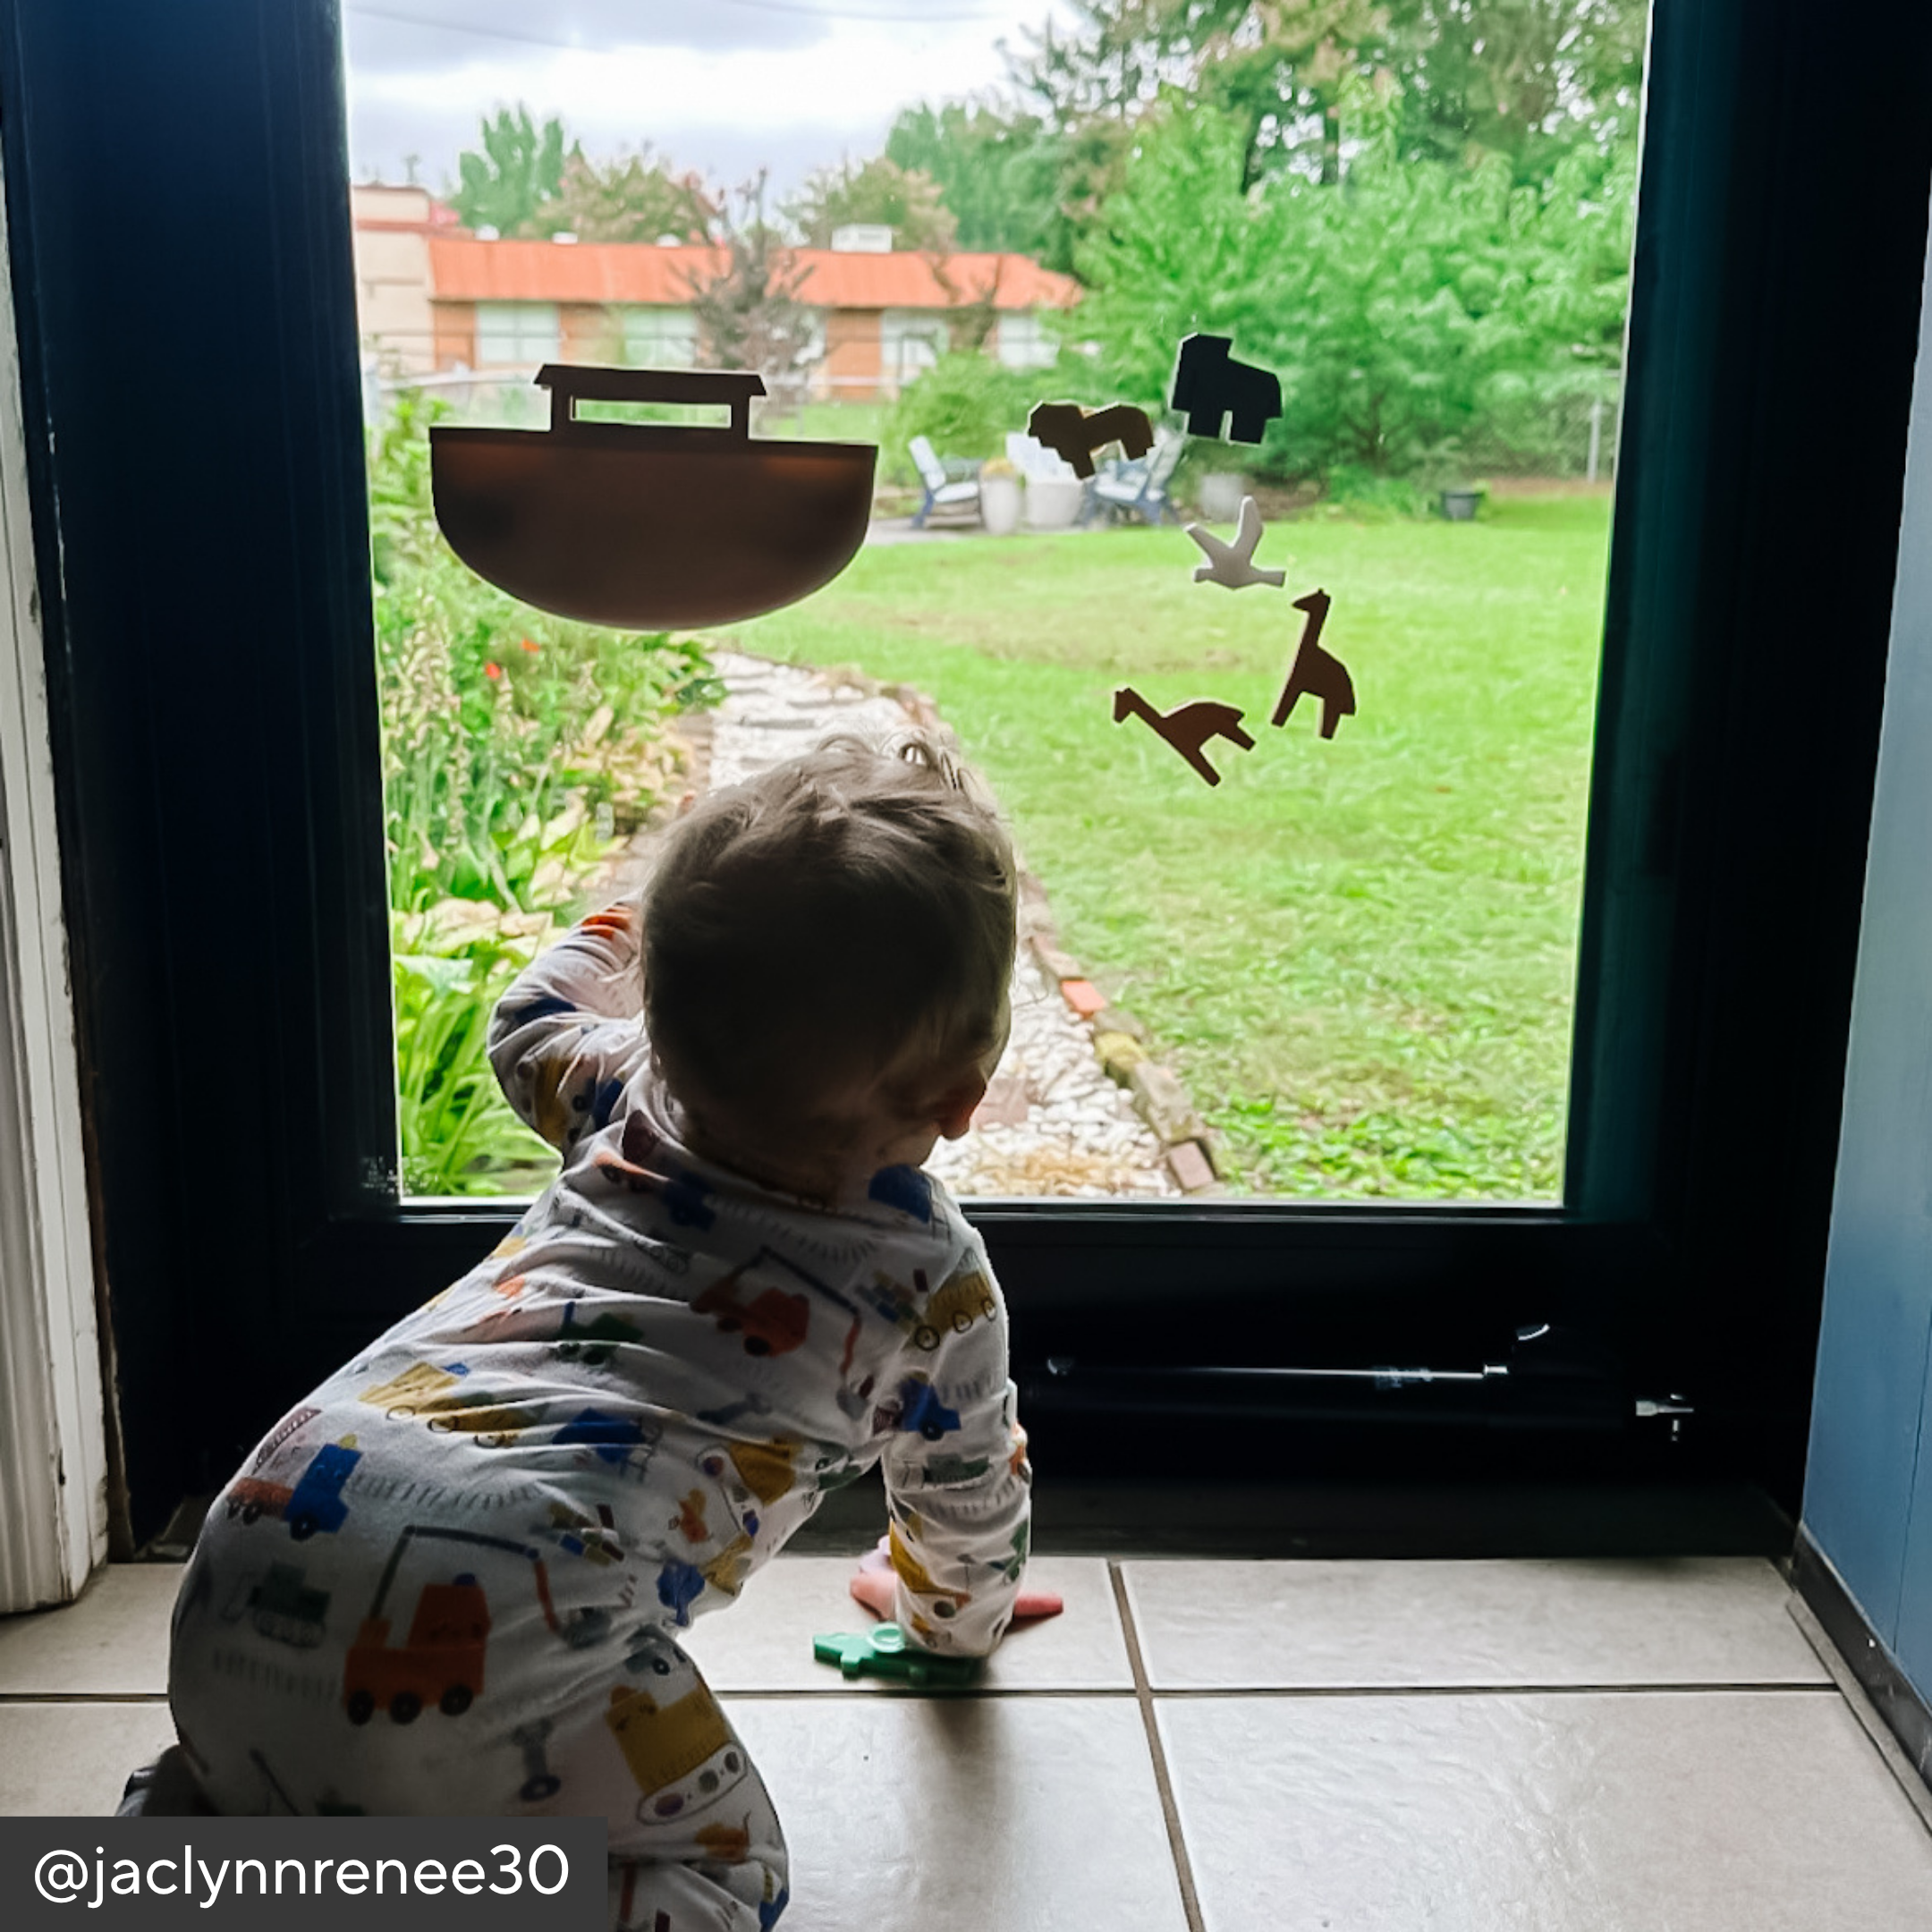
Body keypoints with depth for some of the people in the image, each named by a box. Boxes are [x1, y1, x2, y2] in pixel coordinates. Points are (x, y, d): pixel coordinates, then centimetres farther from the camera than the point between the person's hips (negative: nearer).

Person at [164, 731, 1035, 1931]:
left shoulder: (628, 1094, 19)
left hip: (266, 1525, 7)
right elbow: (971, 1495, 27)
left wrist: (642, 922, 61)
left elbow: (529, 1022, 44)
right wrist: (955, 1616, 49)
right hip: (497, 1624, -6)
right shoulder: (937, 1283, 9)